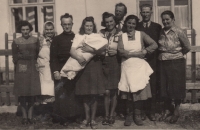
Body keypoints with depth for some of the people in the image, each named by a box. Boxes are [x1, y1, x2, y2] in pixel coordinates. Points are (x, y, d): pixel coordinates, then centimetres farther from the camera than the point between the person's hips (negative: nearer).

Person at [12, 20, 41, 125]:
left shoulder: (35, 40, 7)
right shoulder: (16, 42, 3)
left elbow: (38, 54, 6)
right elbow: (15, 57, 4)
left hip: (33, 69, 1)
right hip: (21, 70, -1)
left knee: (33, 92, 1)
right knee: (22, 92, -1)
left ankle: (30, 116, 11)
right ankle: (24, 116, 9)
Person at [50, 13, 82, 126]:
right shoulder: (57, 39, 6)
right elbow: (53, 57, -1)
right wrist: (55, 71, -11)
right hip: (61, 71, -1)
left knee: (73, 93, 6)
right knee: (61, 94, -5)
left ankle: (73, 115, 19)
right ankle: (62, 117, 7)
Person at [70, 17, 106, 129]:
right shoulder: (79, 36, 9)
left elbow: (102, 51, -6)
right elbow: (72, 51, -4)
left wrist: (90, 50, -18)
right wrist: (78, 57, -23)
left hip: (95, 66, 0)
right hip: (83, 66, 1)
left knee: (94, 94, 1)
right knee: (85, 94, 5)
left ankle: (93, 119, 15)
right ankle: (87, 118, 20)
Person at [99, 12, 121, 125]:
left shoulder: (120, 34, 3)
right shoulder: (102, 33, 10)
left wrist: (117, 52, -14)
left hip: (116, 63, -1)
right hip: (105, 63, 1)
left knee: (114, 91, 3)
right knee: (107, 91, -1)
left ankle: (112, 115, 15)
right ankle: (106, 115, 10)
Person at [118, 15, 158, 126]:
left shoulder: (141, 34, 3)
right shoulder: (122, 36, 5)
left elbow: (154, 45, -3)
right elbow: (121, 51, -8)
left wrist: (144, 51, -13)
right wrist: (137, 53, -10)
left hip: (140, 67, 0)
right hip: (127, 67, 0)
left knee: (140, 91, 0)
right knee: (129, 93, 3)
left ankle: (138, 116, 13)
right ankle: (129, 116, 16)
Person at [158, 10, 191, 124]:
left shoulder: (178, 31, -10)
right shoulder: (162, 32, 5)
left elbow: (187, 47, -4)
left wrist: (178, 53, 7)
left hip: (176, 62, -5)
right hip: (163, 62, 5)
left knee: (176, 86, 5)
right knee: (164, 87, 10)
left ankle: (177, 111, 22)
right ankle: (167, 109, 26)